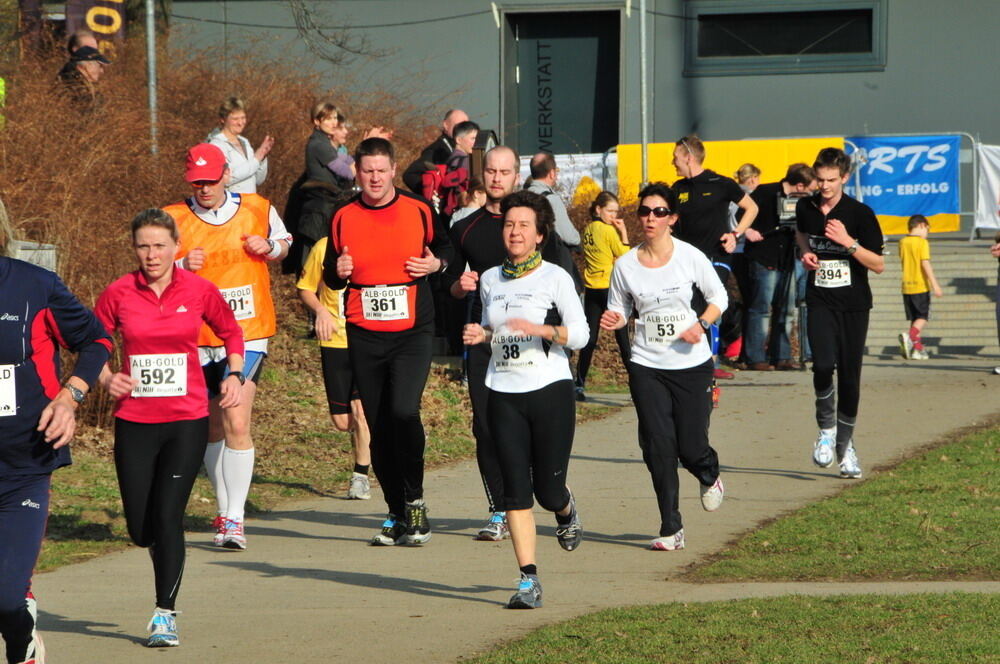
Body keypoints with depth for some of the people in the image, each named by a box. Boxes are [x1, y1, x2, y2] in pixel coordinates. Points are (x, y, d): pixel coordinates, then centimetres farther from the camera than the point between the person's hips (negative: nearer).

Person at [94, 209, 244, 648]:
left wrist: (235, 374, 2)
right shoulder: (119, 294, -3)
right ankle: (166, 558, 40)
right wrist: (106, 378, -9)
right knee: (140, 527, 4)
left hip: (187, 421, -1)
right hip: (134, 422, 1)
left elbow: (230, 332, 15)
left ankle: (166, 613, 0)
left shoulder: (199, 291, -3)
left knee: (168, 517, -11)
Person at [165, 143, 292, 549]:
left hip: (248, 335, -2)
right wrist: (183, 267, -16)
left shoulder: (257, 210, 3)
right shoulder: (173, 220, 0)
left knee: (236, 423, -17)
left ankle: (234, 518, -15)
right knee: (212, 428, 12)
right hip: (196, 340, 2)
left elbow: (284, 242, 21)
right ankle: (224, 511, 29)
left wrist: (269, 248, -3)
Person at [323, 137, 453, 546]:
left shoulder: (419, 212, 2)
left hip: (413, 332, -3)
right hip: (364, 337, 3)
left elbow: (444, 248, 18)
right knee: (378, 427, 4)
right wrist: (339, 272, -8)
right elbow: (330, 278, 15)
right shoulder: (343, 219, 6)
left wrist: (436, 263, -3)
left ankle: (414, 501, -5)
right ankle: (397, 514, 16)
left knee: (403, 411, -21)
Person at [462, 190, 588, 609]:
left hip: (550, 390, -3)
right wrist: (480, 335, 0)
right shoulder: (490, 280, 11)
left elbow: (580, 334, -6)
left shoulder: (555, 278, -2)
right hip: (504, 395, 3)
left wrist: (539, 328, -22)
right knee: (515, 488, -6)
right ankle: (528, 580, -5)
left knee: (548, 489, 0)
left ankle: (566, 512, 38)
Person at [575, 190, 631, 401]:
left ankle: (580, 384, 2)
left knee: (590, 338, 6)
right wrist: (623, 232, -3)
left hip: (591, 288, 5)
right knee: (622, 337, -1)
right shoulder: (609, 231, -11)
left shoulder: (588, 230, 7)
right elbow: (624, 255, -6)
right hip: (609, 287, -5)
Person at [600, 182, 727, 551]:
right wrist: (613, 320, -12)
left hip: (692, 365, -1)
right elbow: (618, 309, 11)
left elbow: (718, 297, 6)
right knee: (658, 447, -5)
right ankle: (671, 529, 5)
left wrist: (701, 325, -11)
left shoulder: (690, 257, -5)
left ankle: (710, 476, 37)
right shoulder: (626, 265, -1)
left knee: (691, 447, -2)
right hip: (647, 368, 1)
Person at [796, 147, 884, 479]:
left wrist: (848, 242, -21)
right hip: (820, 302, 1)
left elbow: (879, 265, -8)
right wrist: (806, 253, 8)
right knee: (823, 365, -21)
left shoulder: (860, 214, -8)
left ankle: (845, 444, 18)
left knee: (850, 375, 1)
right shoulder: (805, 208, 3)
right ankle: (826, 428, 3)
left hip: (854, 305, -1)